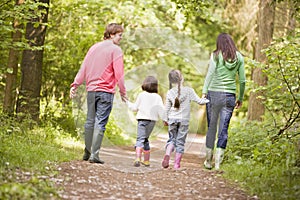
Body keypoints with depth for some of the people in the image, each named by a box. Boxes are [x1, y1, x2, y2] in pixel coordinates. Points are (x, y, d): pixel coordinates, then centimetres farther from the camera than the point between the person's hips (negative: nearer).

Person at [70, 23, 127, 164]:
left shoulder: (94, 47, 14)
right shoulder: (116, 50, -5)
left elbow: (83, 67, 13)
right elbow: (118, 73, -10)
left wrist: (75, 85, 13)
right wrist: (122, 92, -2)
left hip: (91, 89, 6)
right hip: (106, 91, -6)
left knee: (90, 121, 12)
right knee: (100, 123, -6)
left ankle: (87, 152, 18)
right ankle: (94, 155, -10)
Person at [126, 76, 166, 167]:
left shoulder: (141, 95, -1)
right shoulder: (157, 97, 3)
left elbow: (135, 108, 5)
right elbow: (161, 110, -1)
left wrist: (128, 102, 20)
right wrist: (164, 119, 9)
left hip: (142, 119, -3)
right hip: (152, 120, 3)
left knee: (140, 139, -11)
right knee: (145, 139, 19)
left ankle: (138, 158, -32)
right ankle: (146, 160, 25)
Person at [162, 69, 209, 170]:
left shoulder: (170, 92, 0)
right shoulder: (189, 90, -7)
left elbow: (167, 108, 6)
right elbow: (199, 101, -5)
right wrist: (208, 100, 12)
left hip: (172, 119, 2)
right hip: (184, 120, -2)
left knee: (172, 139, 14)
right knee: (180, 142, 4)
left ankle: (167, 155, -11)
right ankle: (177, 164, 4)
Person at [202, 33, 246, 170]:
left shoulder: (216, 55, -1)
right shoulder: (239, 57, 8)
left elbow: (210, 74, -11)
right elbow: (242, 80, 9)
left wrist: (204, 92, -13)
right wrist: (240, 98, 18)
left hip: (214, 93, -1)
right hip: (230, 96, 1)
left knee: (211, 127, 10)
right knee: (223, 129, 3)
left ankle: (208, 160, 16)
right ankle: (218, 162, -4)